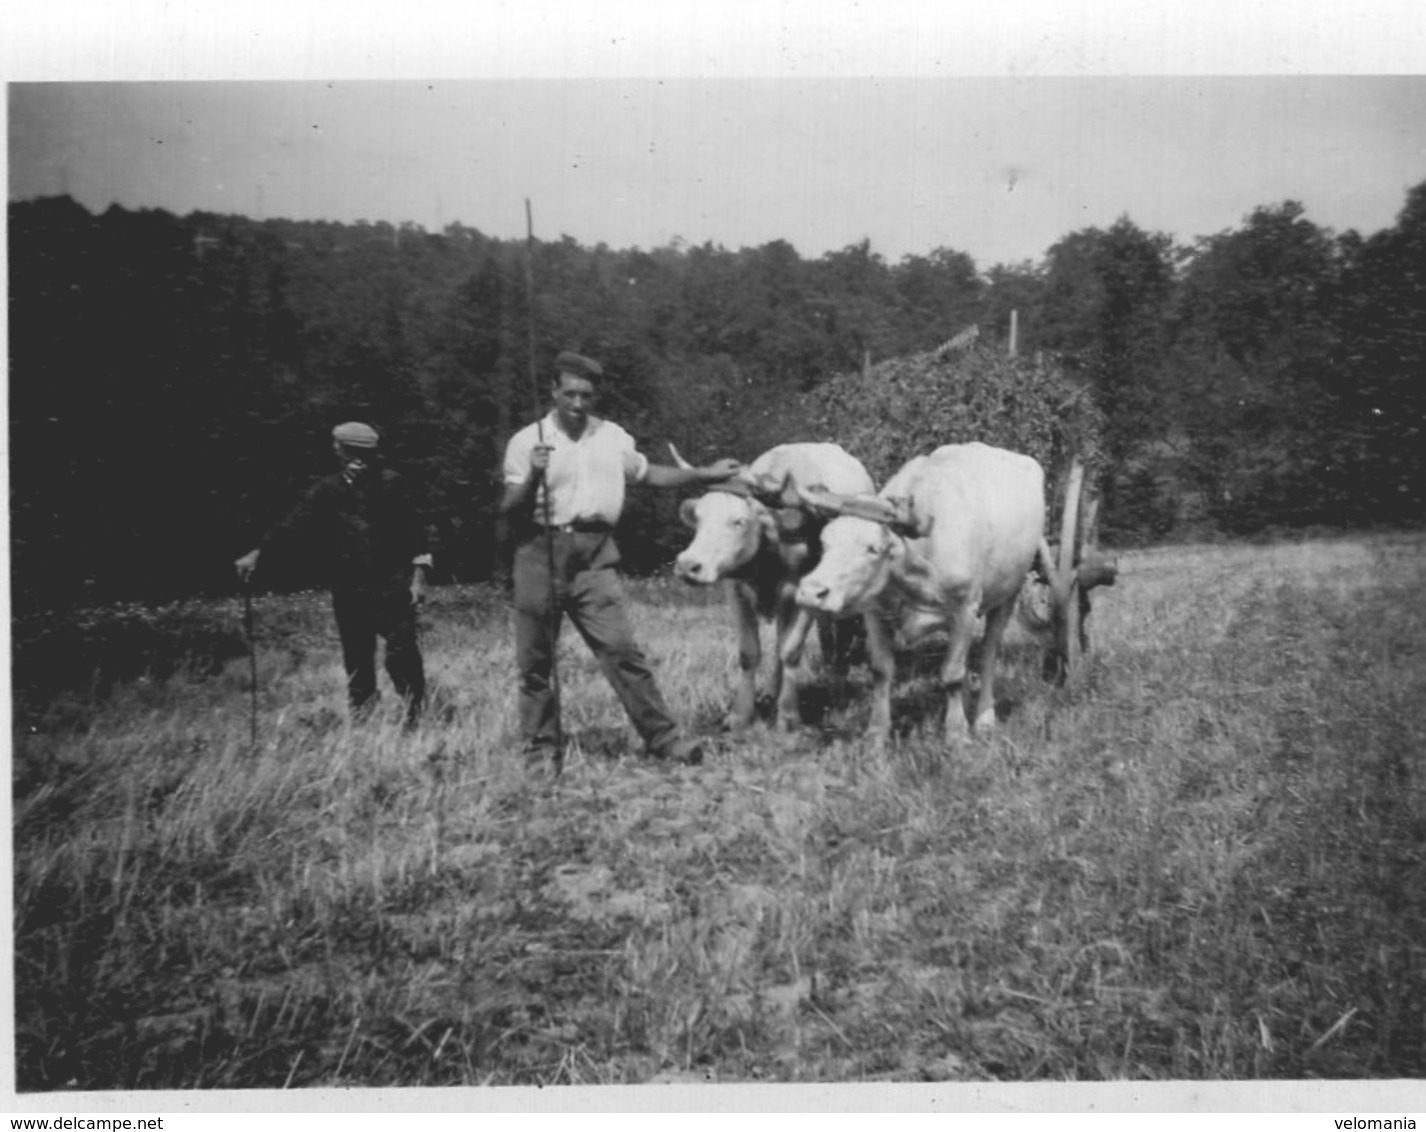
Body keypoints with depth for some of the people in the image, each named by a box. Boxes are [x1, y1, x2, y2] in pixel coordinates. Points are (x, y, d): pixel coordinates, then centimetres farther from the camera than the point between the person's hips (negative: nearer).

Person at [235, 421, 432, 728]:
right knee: (356, 658, 10)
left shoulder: (391, 484, -4)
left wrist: (418, 575, -7)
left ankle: (415, 718, 12)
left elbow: (414, 531, -2)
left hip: (393, 589, -3)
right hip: (349, 591, 3)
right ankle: (361, 721, 26)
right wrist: (257, 552, -19)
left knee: (401, 654, -4)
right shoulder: (328, 490, 1)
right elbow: (295, 522, -7)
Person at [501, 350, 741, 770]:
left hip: (594, 555, 2)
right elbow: (509, 511, 0)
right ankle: (540, 749, 16)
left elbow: (648, 474, 29)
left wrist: (705, 474, 26)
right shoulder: (527, 441, 3)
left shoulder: (612, 437, 13)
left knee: (621, 647, -7)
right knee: (536, 657, 3)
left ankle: (663, 737, -2)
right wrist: (532, 478, -17)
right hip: (540, 551, -1)